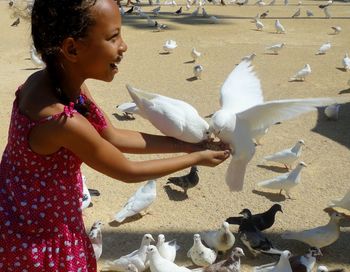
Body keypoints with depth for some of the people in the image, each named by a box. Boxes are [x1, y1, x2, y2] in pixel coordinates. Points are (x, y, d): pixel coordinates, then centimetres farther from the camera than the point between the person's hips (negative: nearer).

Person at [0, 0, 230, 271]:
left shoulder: (63, 82, -9)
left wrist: (185, 144, 1)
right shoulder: (63, 121, -33)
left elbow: (113, 137, 1)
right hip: (36, 236, -7)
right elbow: (128, 172, -19)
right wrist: (196, 158, -8)